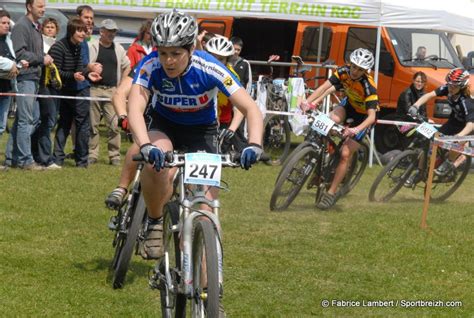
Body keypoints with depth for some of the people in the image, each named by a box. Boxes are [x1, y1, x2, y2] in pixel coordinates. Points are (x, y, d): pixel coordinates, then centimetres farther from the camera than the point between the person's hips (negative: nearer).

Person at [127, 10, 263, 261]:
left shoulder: (209, 69, -30)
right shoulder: (151, 66, -28)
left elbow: (251, 109, -32)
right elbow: (135, 107, -40)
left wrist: (254, 145, -50)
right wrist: (145, 146, -59)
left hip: (201, 129, 0)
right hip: (164, 124, 0)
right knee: (156, 163, -33)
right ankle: (154, 223, -10)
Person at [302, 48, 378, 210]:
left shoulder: (368, 86, -35)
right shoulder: (344, 72, -22)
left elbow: (371, 116, -40)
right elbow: (324, 87, -27)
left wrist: (356, 130, -57)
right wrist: (308, 102, -43)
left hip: (363, 116, -4)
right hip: (349, 104, 4)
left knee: (345, 154, -12)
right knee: (332, 119, -31)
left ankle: (331, 193, -2)